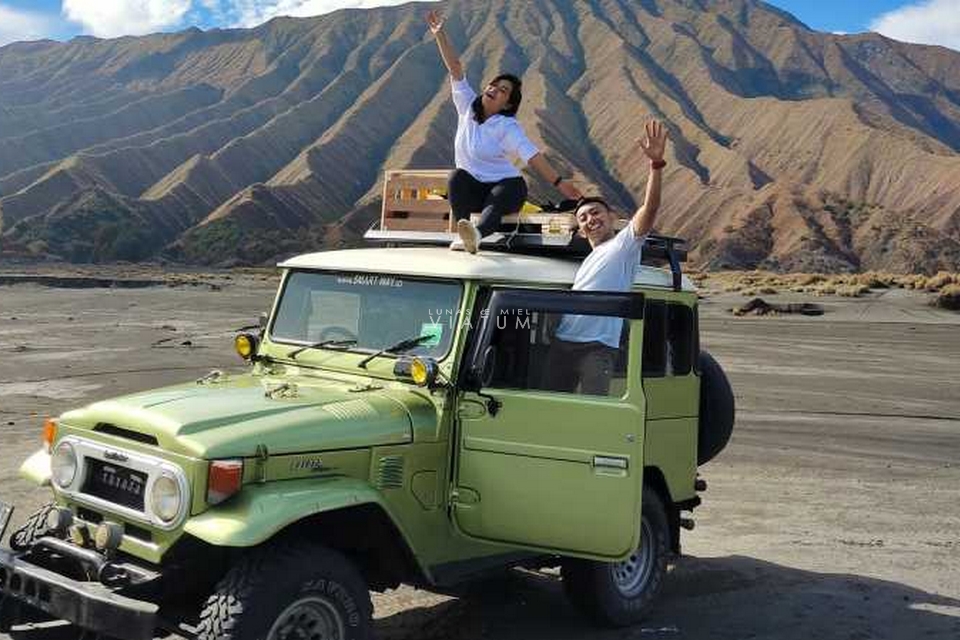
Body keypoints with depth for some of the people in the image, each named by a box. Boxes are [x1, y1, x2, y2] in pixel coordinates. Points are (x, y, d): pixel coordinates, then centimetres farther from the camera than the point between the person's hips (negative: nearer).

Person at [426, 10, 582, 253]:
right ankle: (463, 234, -39)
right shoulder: (468, 106, 1)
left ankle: (476, 234, -69)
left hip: (507, 185, -5)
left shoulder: (508, 127, -14)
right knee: (458, 177, -28)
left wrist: (559, 182, -37)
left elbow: (532, 155, -25)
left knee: (496, 199, -37)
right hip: (472, 188, 5)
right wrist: (440, 35, -11)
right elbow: (455, 69, -4)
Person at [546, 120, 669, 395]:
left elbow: (650, 207, -14)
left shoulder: (625, 243, 1)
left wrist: (656, 163, -25)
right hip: (562, 343, 7)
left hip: (598, 348, -7)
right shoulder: (586, 258, 25)